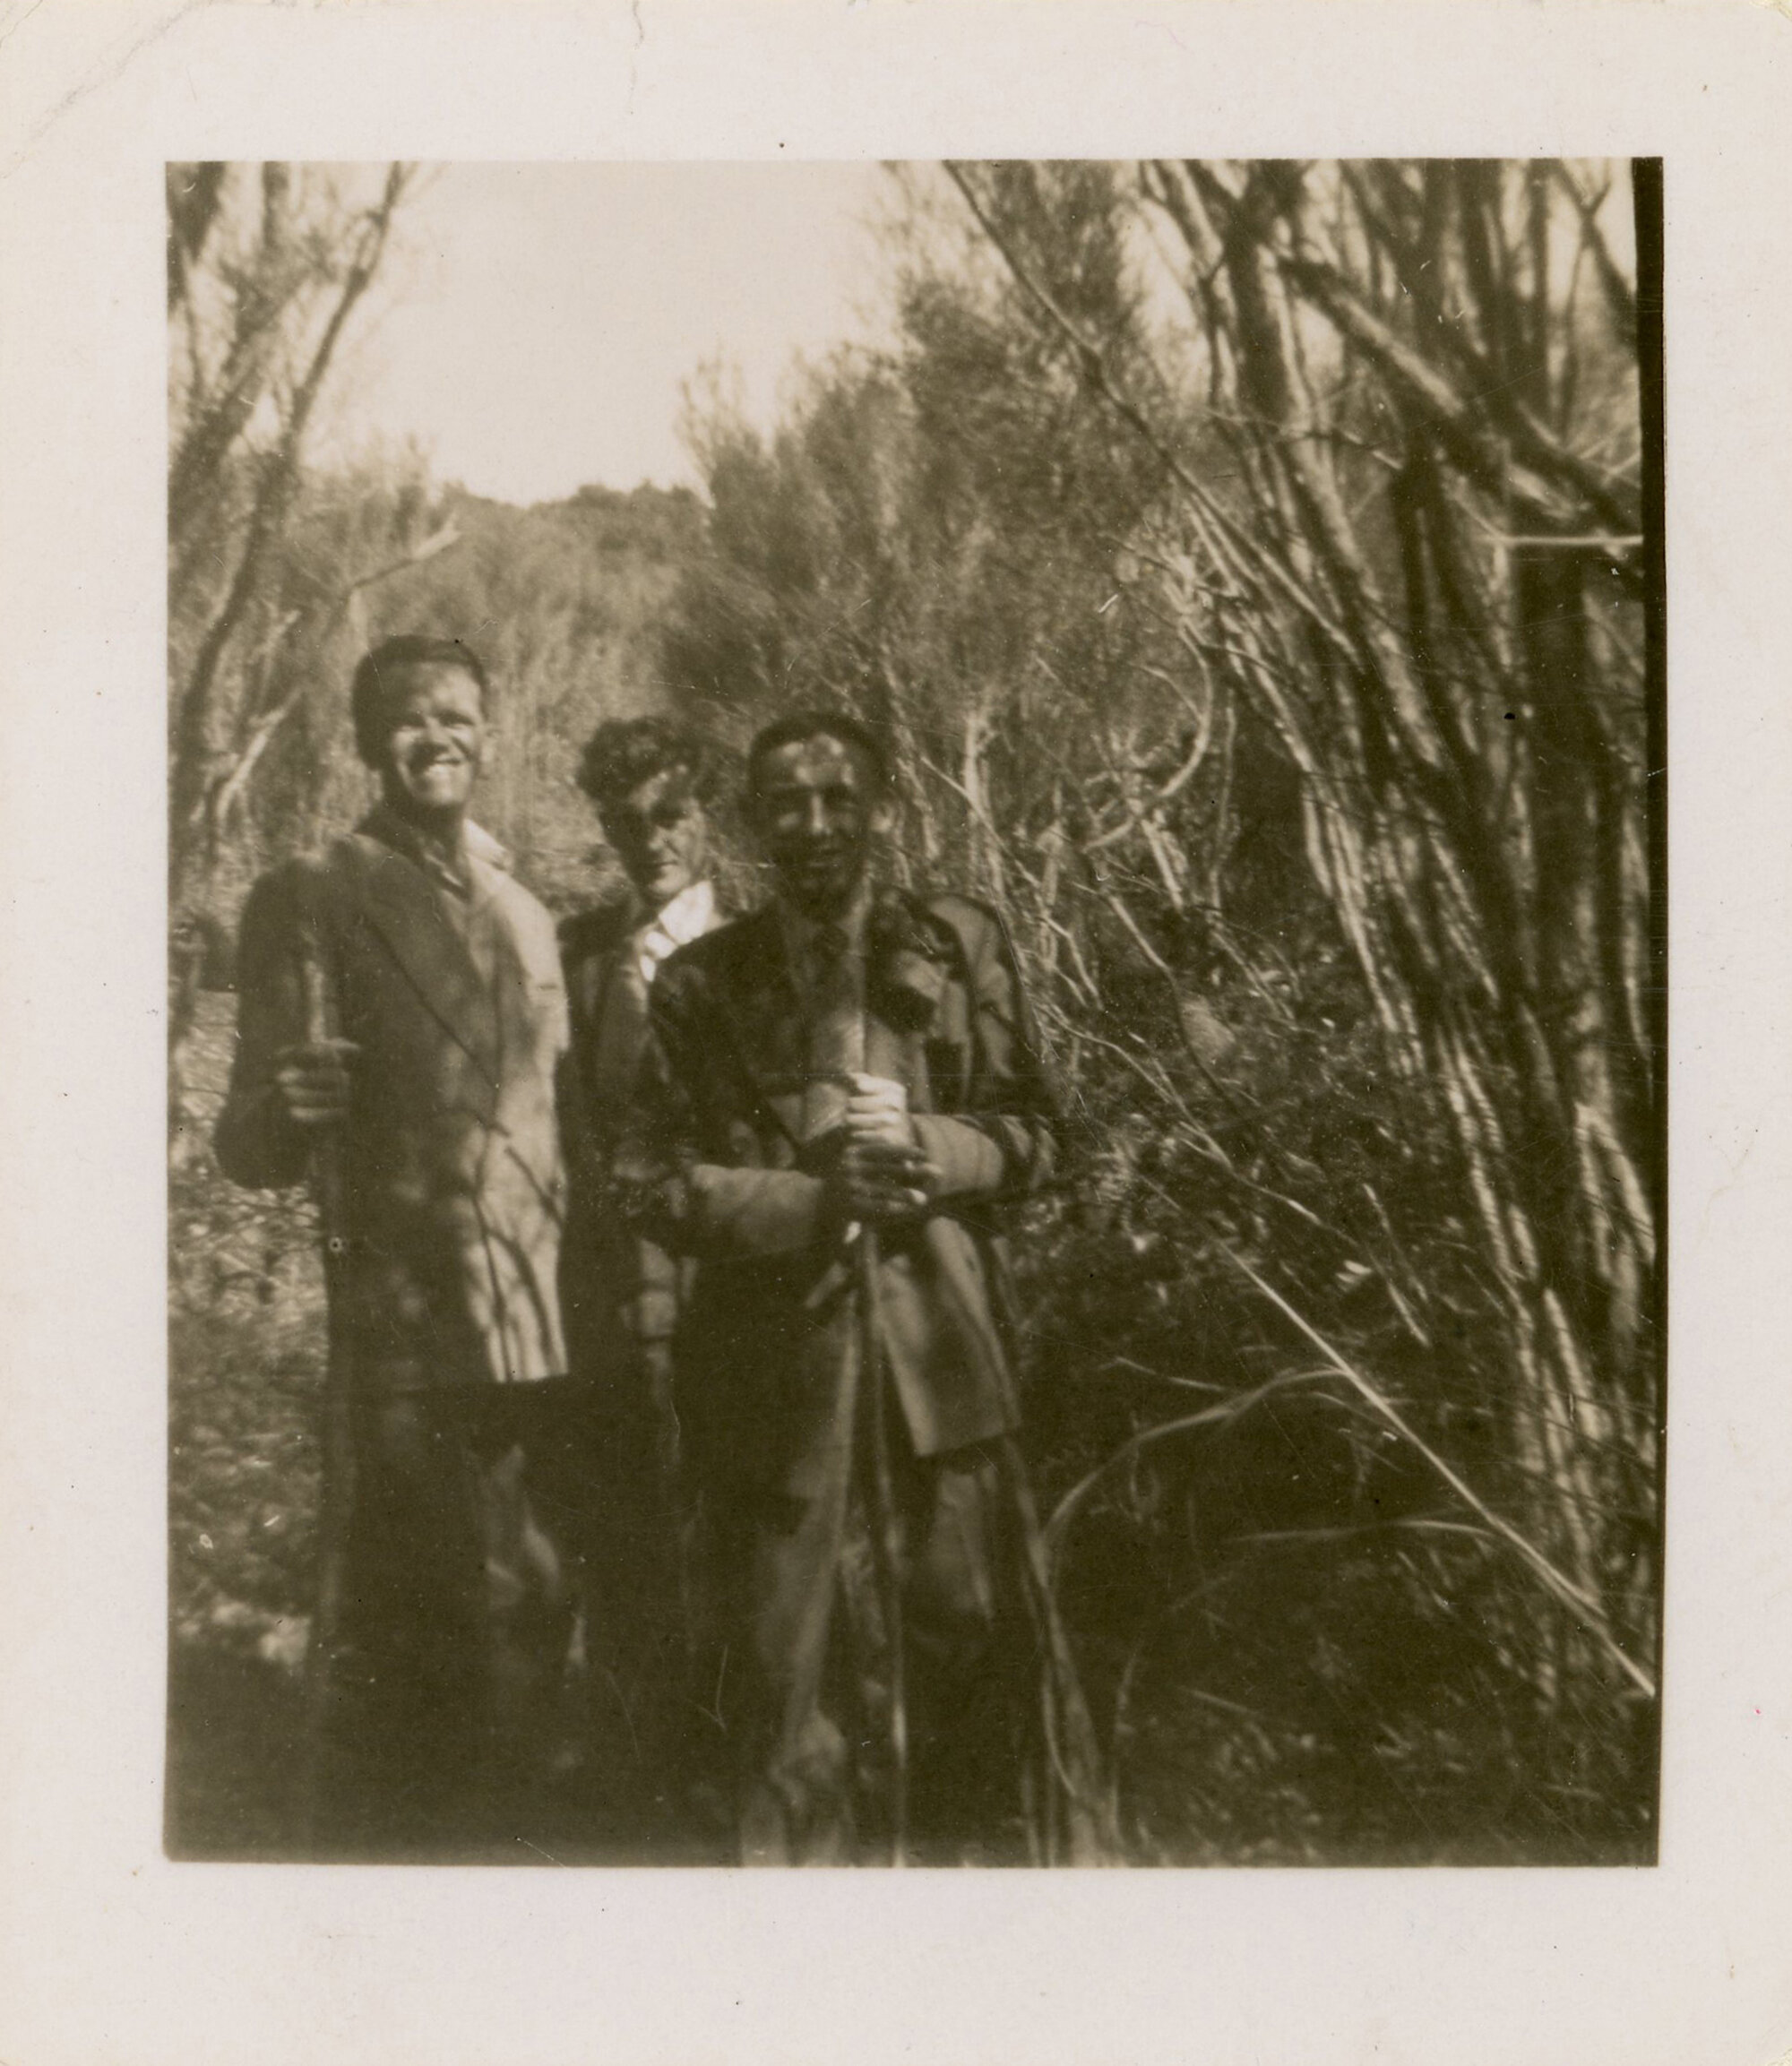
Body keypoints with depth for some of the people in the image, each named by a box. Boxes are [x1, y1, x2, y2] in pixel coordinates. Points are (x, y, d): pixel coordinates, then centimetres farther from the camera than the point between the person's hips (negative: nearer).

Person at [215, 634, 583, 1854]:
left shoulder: (529, 913, 17)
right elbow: (253, 1155, -8)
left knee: (533, 1629, 14)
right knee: (407, 1653, -3)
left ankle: (495, 1845, 32)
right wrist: (286, 1109, -29)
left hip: (552, 1335, 6)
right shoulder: (312, 901, -2)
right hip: (412, 1340, -6)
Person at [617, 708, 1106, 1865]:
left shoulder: (962, 946, 6)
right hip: (781, 1366, 0)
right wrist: (812, 1197, -14)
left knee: (971, 1640, 6)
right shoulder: (704, 983, 4)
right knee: (796, 1657, 5)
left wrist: (927, 1149, -12)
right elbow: (655, 1183, 1)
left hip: (941, 1350, 1)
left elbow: (1035, 1134, 8)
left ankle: (986, 1853, 24)